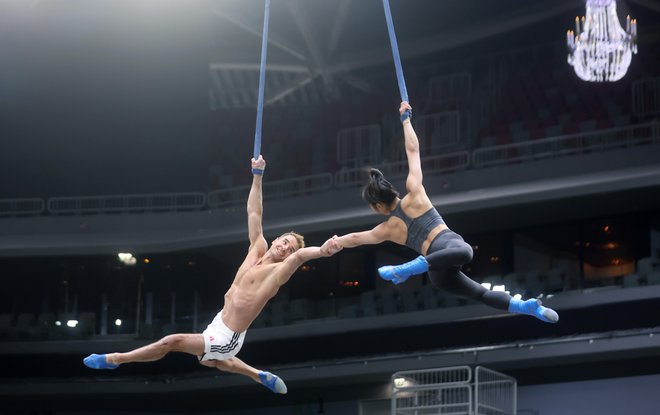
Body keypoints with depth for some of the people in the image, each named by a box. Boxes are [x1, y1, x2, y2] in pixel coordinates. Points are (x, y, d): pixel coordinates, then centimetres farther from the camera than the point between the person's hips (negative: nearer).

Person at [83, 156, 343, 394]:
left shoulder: (279, 271, -18)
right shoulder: (258, 249, 3)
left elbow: (299, 255, -39)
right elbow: (254, 213, 8)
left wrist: (322, 251, -58)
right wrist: (257, 175, 5)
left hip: (227, 338, -10)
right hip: (219, 323, 10)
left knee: (173, 341, -16)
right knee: (208, 360, 37)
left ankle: (115, 359, -3)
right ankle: (262, 377, 46)